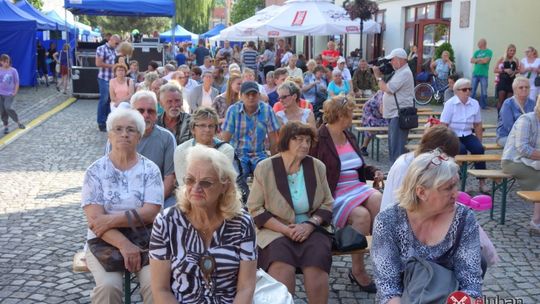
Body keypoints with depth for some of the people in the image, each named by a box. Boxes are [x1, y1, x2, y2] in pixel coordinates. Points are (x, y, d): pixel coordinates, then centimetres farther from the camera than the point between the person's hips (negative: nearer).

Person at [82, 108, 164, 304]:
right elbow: (95, 218, -8)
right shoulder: (95, 171, 1)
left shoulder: (150, 170, 2)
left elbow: (150, 213, -8)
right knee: (108, 285, -27)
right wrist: (124, 244, -20)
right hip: (104, 242, 0)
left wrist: (112, 220, -17)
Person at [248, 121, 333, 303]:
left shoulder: (317, 166, 5)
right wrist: (286, 229, -13)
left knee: (316, 266, -27)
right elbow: (255, 209, -3)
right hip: (276, 230, -2)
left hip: (309, 229, 2)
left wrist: (309, 225, -10)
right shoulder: (265, 168, -3)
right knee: (281, 267, -31)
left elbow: (327, 204, 9)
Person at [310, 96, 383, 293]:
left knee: (377, 199, -25)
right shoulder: (318, 140, -6)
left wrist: (374, 172, 8)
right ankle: (358, 271, -15)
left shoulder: (348, 136, 17)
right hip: (333, 194, -6)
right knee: (361, 215, -29)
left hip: (356, 187, 6)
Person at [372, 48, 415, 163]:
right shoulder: (399, 72, 19)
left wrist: (378, 76, -5)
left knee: (397, 148, -11)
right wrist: (381, 75, 9)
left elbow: (388, 89, -20)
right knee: (393, 145, 17)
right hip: (394, 114, 11)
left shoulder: (404, 73, -14)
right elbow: (386, 87, 20)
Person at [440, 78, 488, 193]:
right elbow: (443, 125, -9)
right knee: (461, 149, -31)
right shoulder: (450, 104, -6)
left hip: (467, 135, 4)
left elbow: (478, 125, 12)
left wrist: (479, 142, 6)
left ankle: (481, 181, -15)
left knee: (479, 148, -22)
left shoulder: (475, 103, 5)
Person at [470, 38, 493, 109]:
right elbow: (472, 60, 5)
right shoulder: (477, 52, 15)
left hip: (483, 75, -4)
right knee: (472, 91, 4)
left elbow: (485, 60, -13)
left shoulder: (489, 52, 0)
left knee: (484, 92, -1)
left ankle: (483, 106, 8)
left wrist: (477, 59, 0)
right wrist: (480, 59, -7)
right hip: (475, 74, 4)